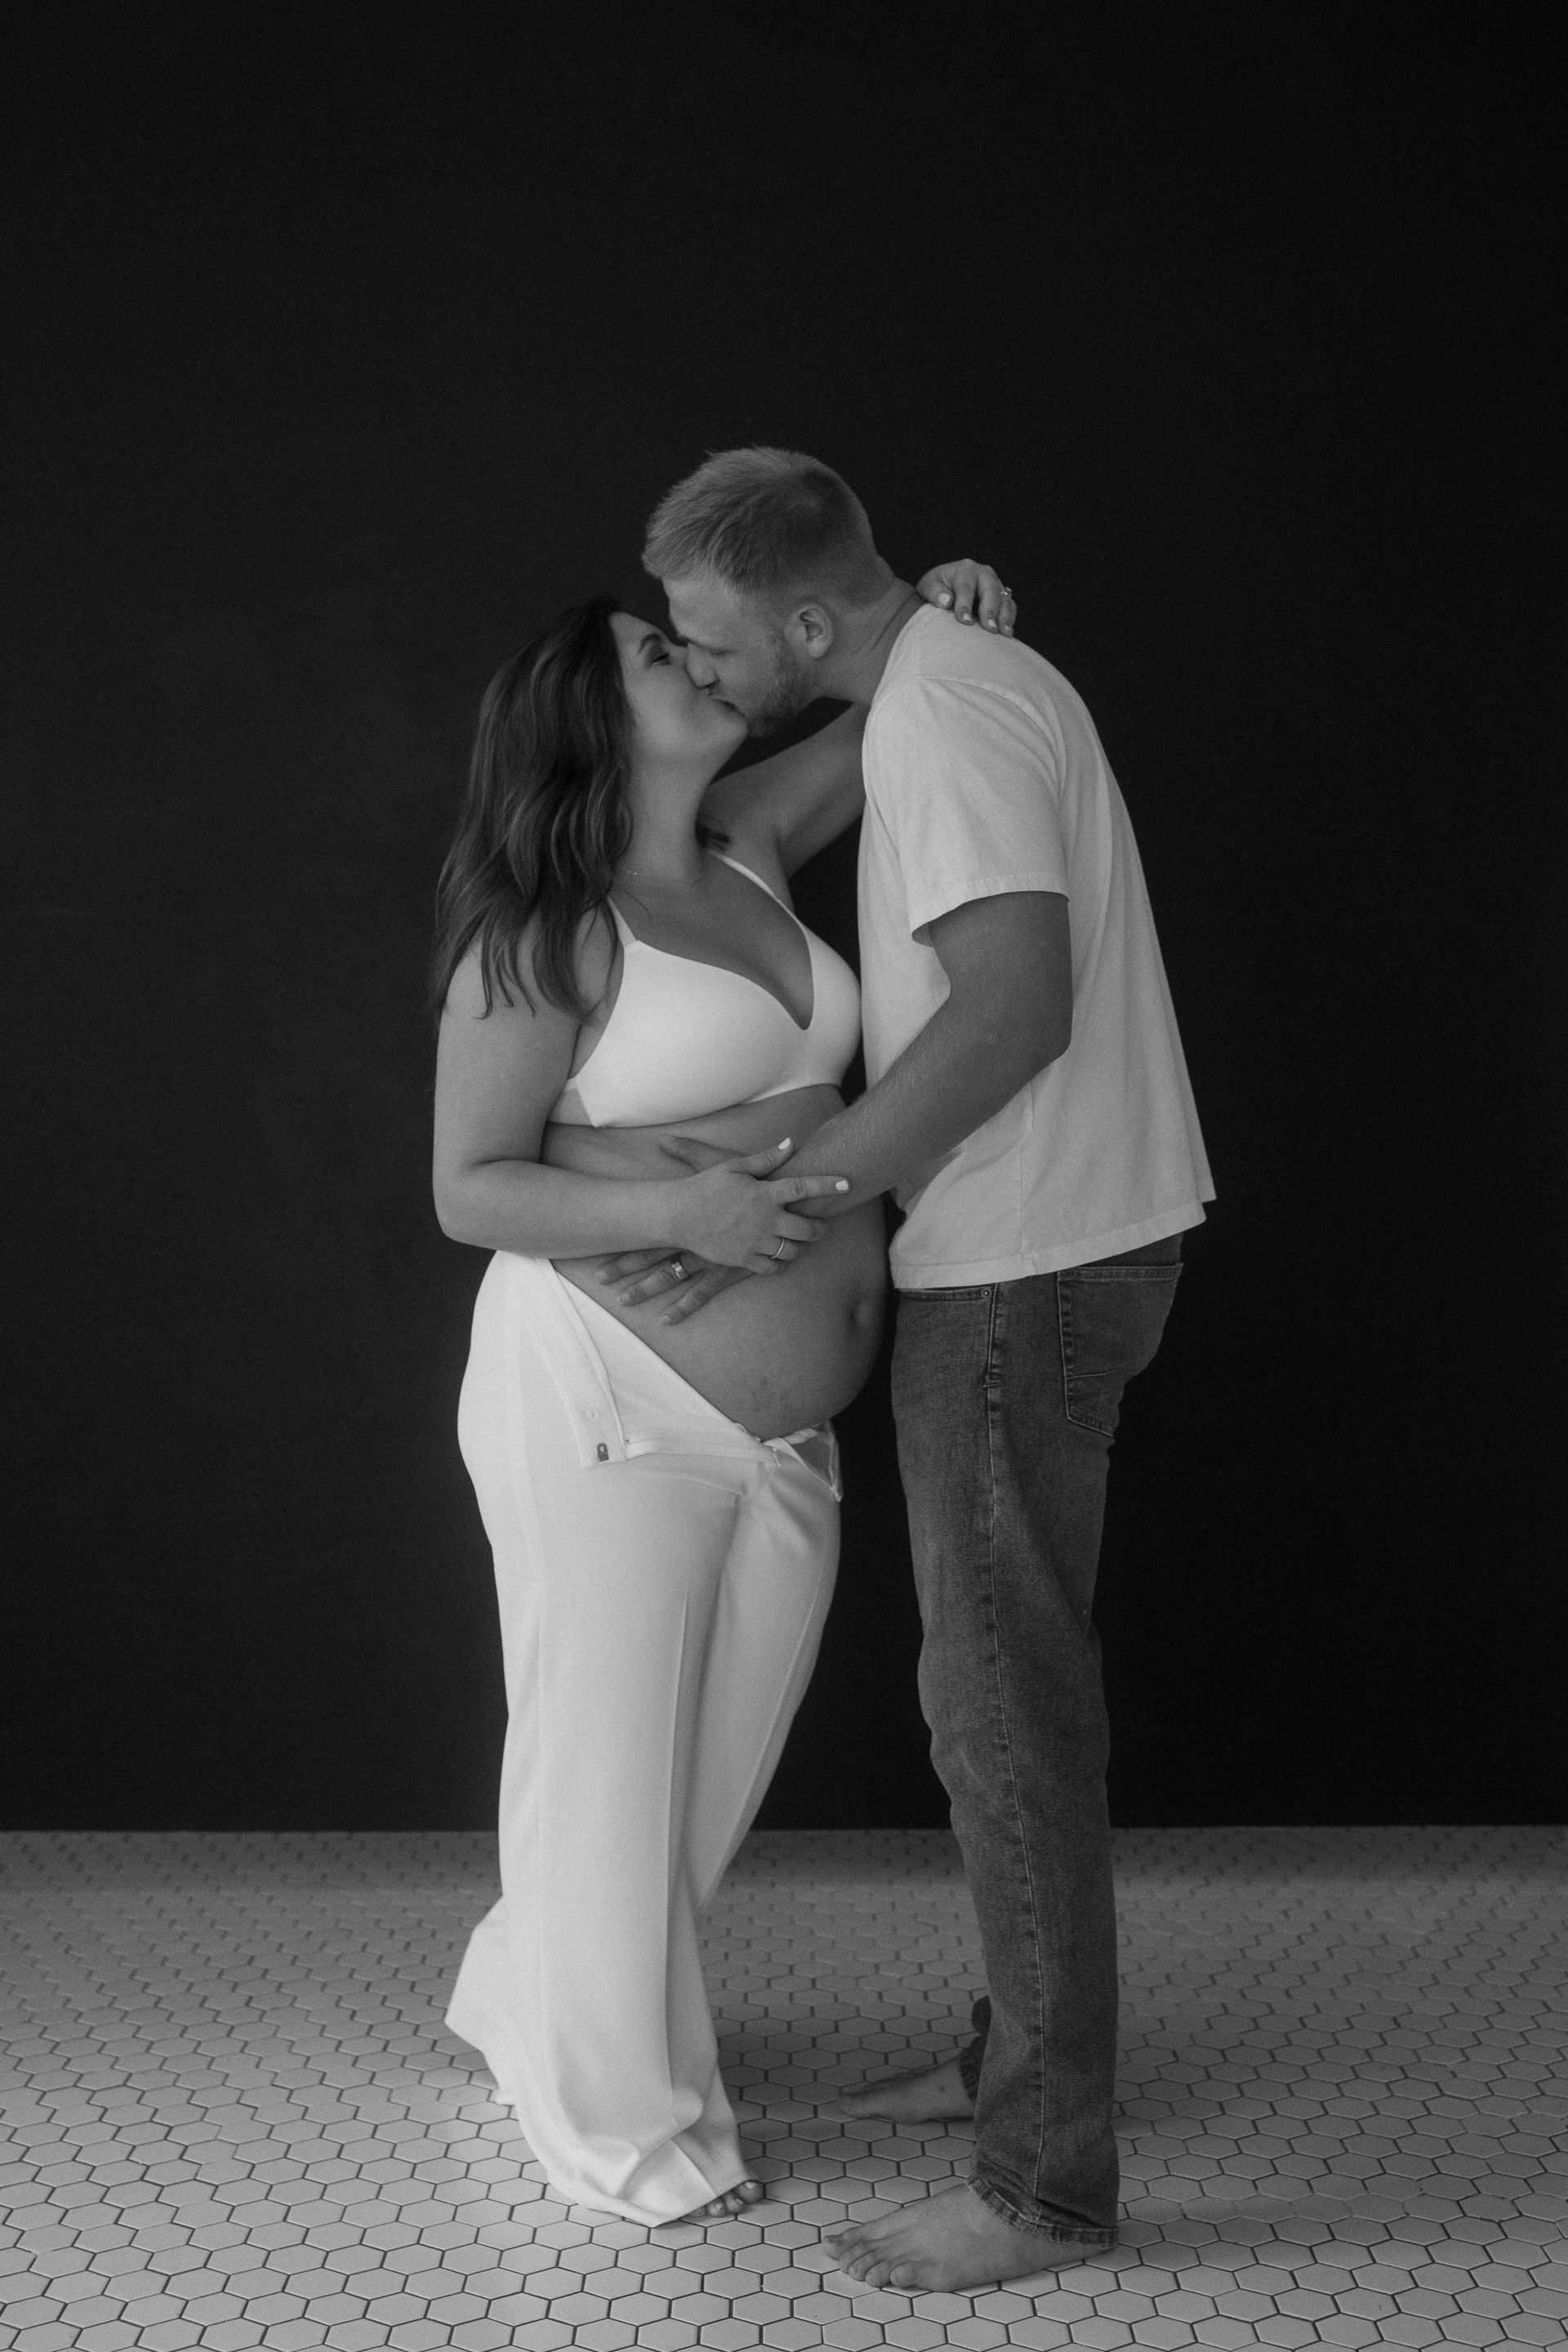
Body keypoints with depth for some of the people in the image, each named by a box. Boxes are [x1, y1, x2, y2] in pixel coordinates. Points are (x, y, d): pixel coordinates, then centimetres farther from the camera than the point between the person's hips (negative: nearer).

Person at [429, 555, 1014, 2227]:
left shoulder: (742, 853, 8)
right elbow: (468, 1192, -10)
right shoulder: (540, 940, -11)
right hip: (607, 1408, -7)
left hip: (783, 1423, 8)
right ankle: (622, 2127, 26)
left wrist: (939, 611, 2)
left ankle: (524, 2001, 41)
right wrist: (673, 1208, -23)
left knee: (717, 1765, 17)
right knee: (611, 1765, 6)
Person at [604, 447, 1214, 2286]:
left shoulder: (946, 716, -18)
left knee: (1003, 1699, -2)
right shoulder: (966, 677, 14)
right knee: (1013, 1669, 18)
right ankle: (1025, 2052, 33)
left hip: (1027, 1270, -10)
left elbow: (1019, 1006, -30)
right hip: (1047, 1244, 10)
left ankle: (1048, 2178, 10)